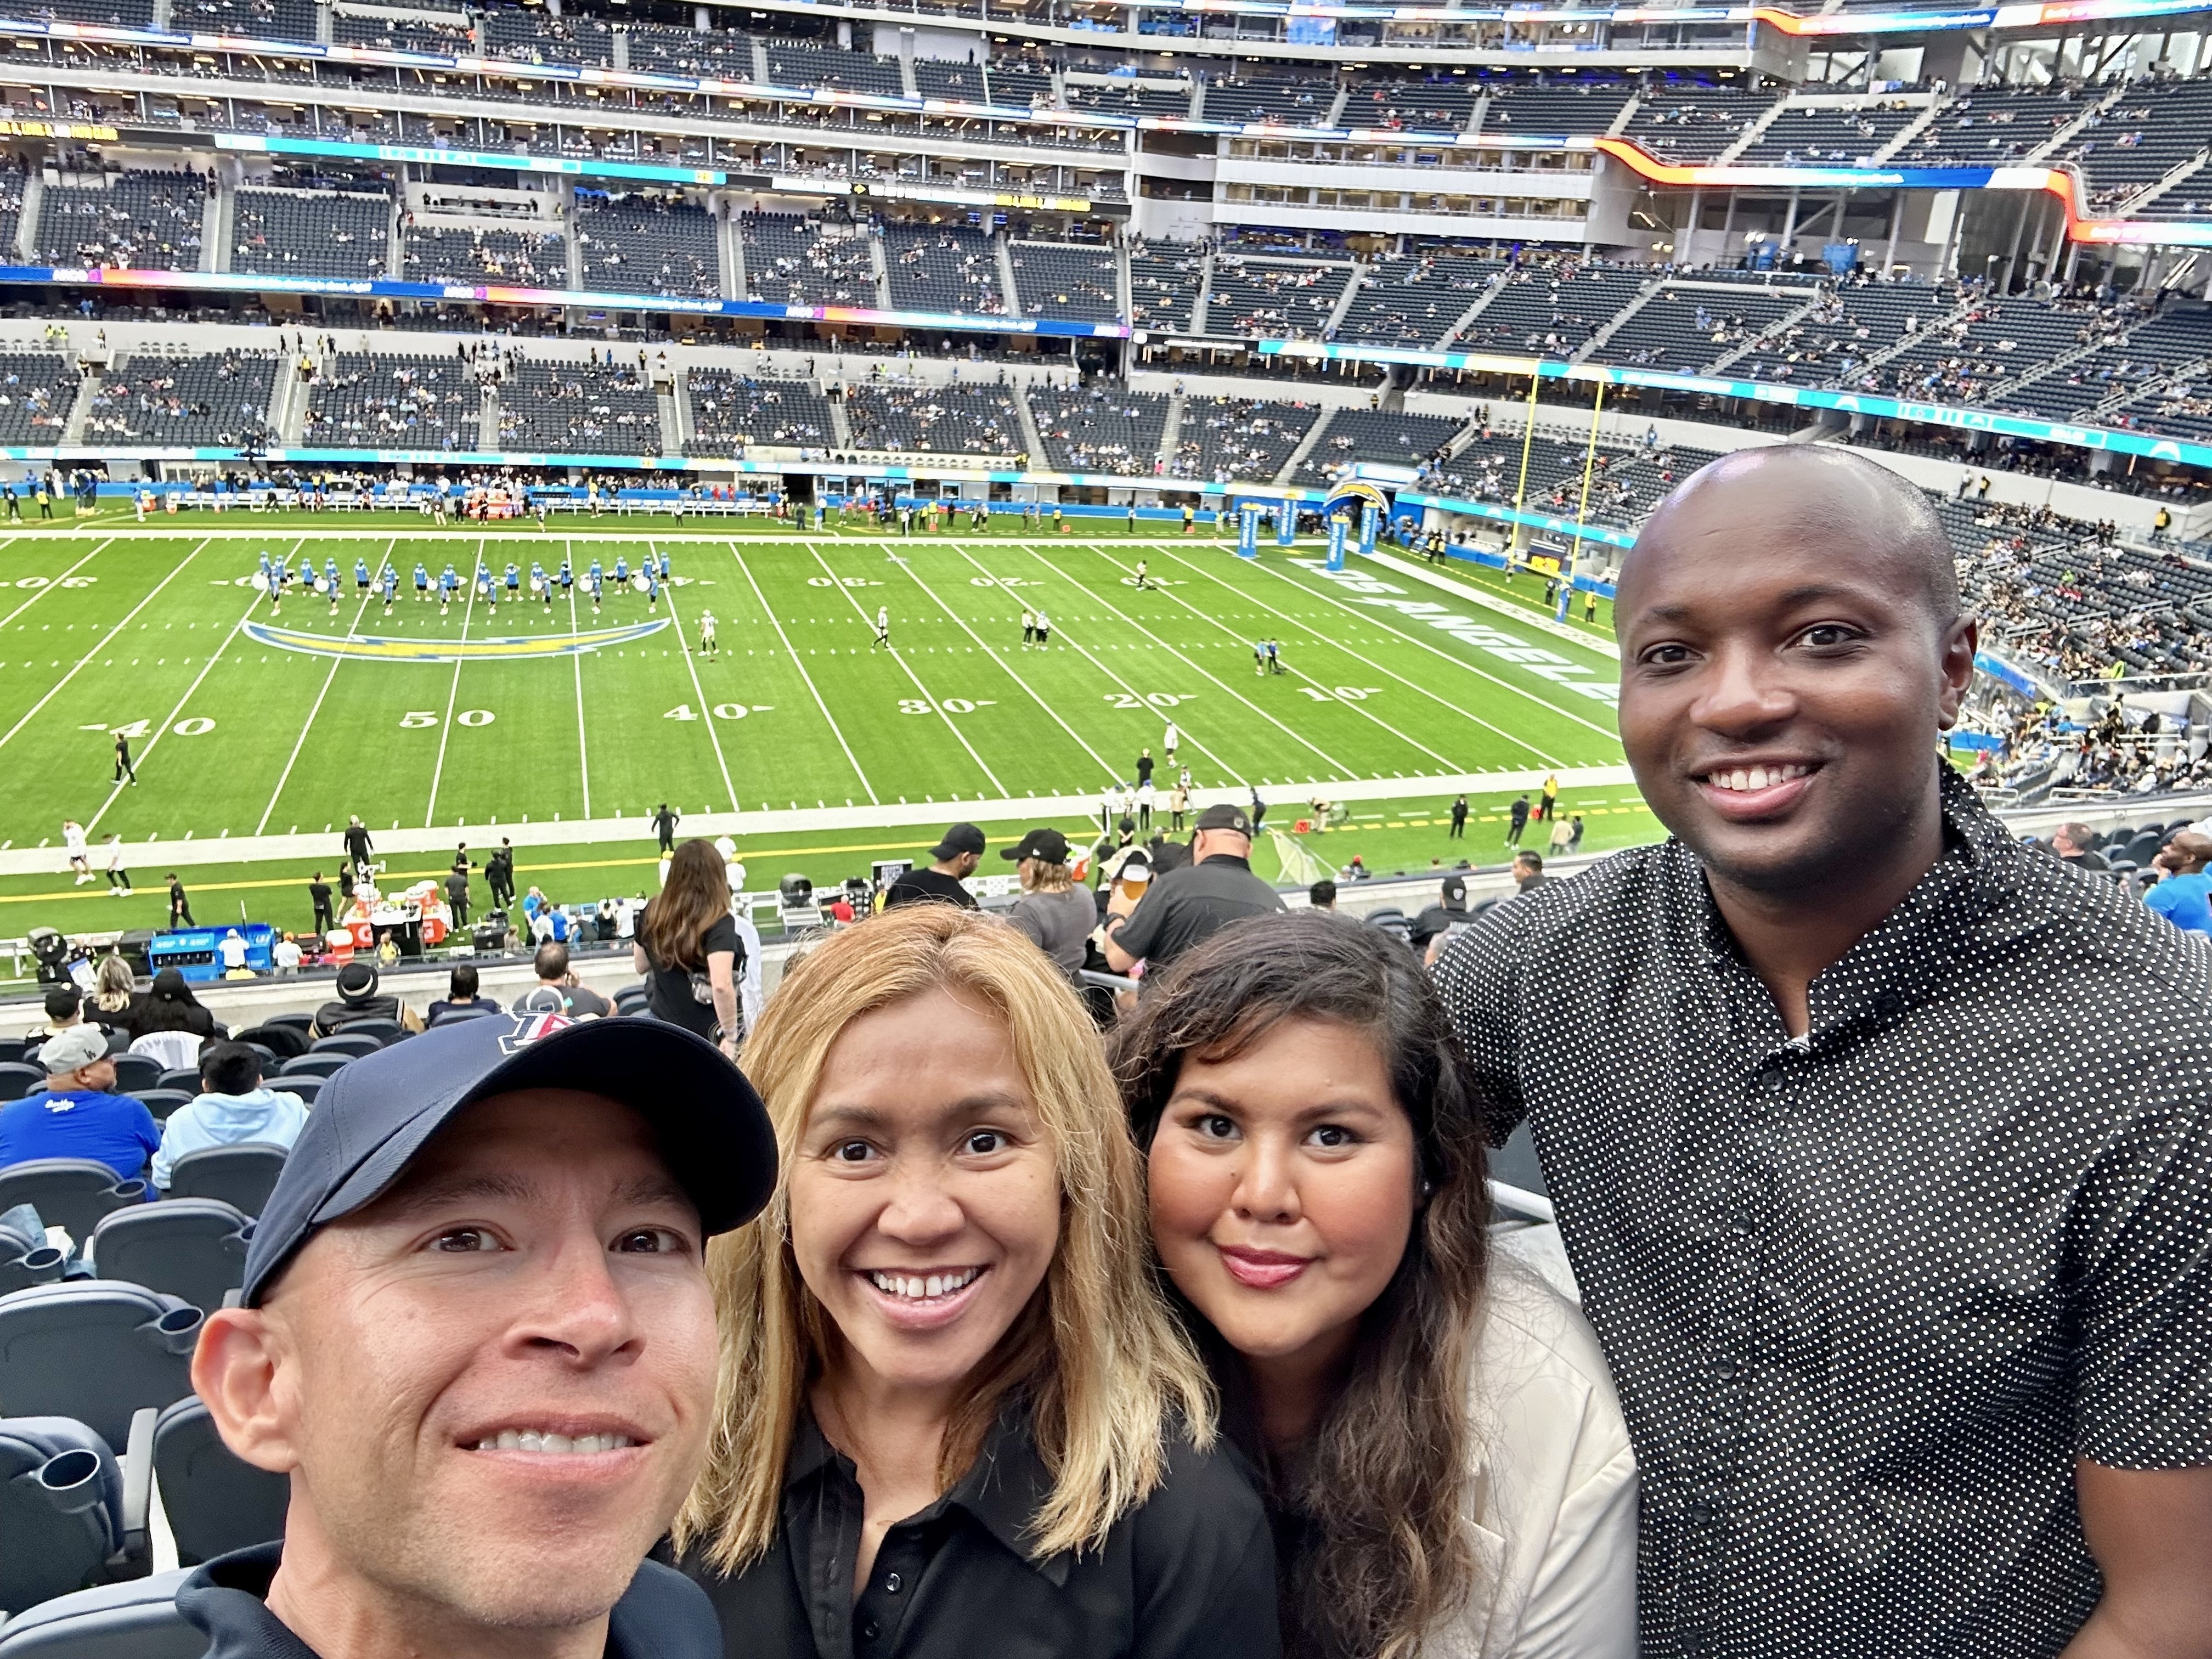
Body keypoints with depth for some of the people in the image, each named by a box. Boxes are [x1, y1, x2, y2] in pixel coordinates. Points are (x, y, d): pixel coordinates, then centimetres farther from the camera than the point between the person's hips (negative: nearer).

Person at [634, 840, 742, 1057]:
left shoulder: (652, 914, -1)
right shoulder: (718, 924, -18)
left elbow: (641, 966, 14)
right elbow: (722, 985, -28)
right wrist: (731, 1036, -20)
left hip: (664, 1026, 6)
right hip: (709, 1034, -6)